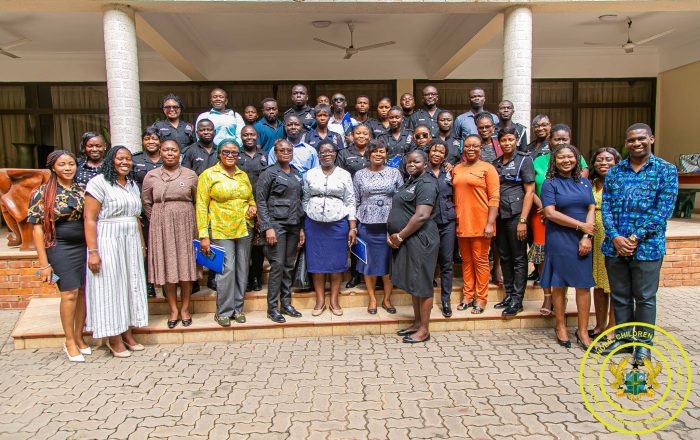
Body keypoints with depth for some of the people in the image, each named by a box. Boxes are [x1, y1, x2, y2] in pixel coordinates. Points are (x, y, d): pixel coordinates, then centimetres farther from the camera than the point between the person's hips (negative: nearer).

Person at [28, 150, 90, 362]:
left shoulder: (82, 190, 7)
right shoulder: (43, 193, -4)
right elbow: (37, 228, -6)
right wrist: (44, 263, -10)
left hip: (84, 246, 4)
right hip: (60, 248, -4)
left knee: (83, 291, 7)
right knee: (69, 293, -3)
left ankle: (79, 337, 23)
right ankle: (69, 342, 13)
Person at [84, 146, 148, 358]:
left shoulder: (132, 185, 13)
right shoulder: (99, 183, -8)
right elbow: (89, 219, -13)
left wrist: (142, 245, 15)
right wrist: (93, 251, -18)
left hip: (131, 242, 7)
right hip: (108, 242, -7)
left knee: (130, 285, 10)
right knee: (110, 286, 1)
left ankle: (127, 332, 23)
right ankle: (114, 339, 13)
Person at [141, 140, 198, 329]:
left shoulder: (190, 175, 3)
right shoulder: (151, 176, 4)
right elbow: (146, 203, 10)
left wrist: (195, 224, 3)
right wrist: (158, 221, 7)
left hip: (185, 225, 0)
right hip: (161, 226, 1)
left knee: (185, 265, 3)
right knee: (166, 266, 4)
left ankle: (185, 308, 15)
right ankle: (173, 309, 15)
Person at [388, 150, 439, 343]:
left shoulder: (426, 184, -11)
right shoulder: (407, 184, 18)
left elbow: (422, 216, -22)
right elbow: (397, 212, 20)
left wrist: (400, 236, -16)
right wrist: (392, 235, 5)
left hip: (420, 239, -9)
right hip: (404, 241, 9)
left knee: (422, 284, -2)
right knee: (412, 283, 15)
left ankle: (424, 329, 7)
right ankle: (417, 322, 26)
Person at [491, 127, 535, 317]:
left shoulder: (524, 160, -3)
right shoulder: (496, 163, 13)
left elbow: (530, 191, -8)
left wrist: (523, 220, -15)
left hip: (516, 215, -6)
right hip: (499, 216, 6)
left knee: (519, 258, 0)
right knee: (505, 257, 11)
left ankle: (517, 300, 5)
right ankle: (509, 295, 21)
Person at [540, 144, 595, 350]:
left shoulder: (584, 182, 13)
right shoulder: (550, 183, -1)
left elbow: (591, 210, 6)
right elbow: (550, 213, -11)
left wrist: (587, 236, -8)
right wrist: (581, 225, -10)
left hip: (583, 240, 4)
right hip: (559, 240, -3)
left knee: (584, 285, 2)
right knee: (559, 284, 3)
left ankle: (583, 331, 10)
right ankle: (560, 327, 16)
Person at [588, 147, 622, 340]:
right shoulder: (591, 185, 11)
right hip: (596, 239, 4)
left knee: (615, 284, 2)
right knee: (598, 283, 11)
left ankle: (612, 328, 14)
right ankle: (600, 325, 24)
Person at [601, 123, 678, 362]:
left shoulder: (666, 170, 0)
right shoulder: (614, 172, 9)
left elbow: (664, 209, -9)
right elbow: (606, 206, 3)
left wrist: (636, 238, -15)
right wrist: (615, 237, -11)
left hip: (647, 246, -3)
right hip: (615, 246, 3)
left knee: (645, 297, 6)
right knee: (619, 296, 13)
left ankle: (644, 344, 21)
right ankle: (623, 338, 28)